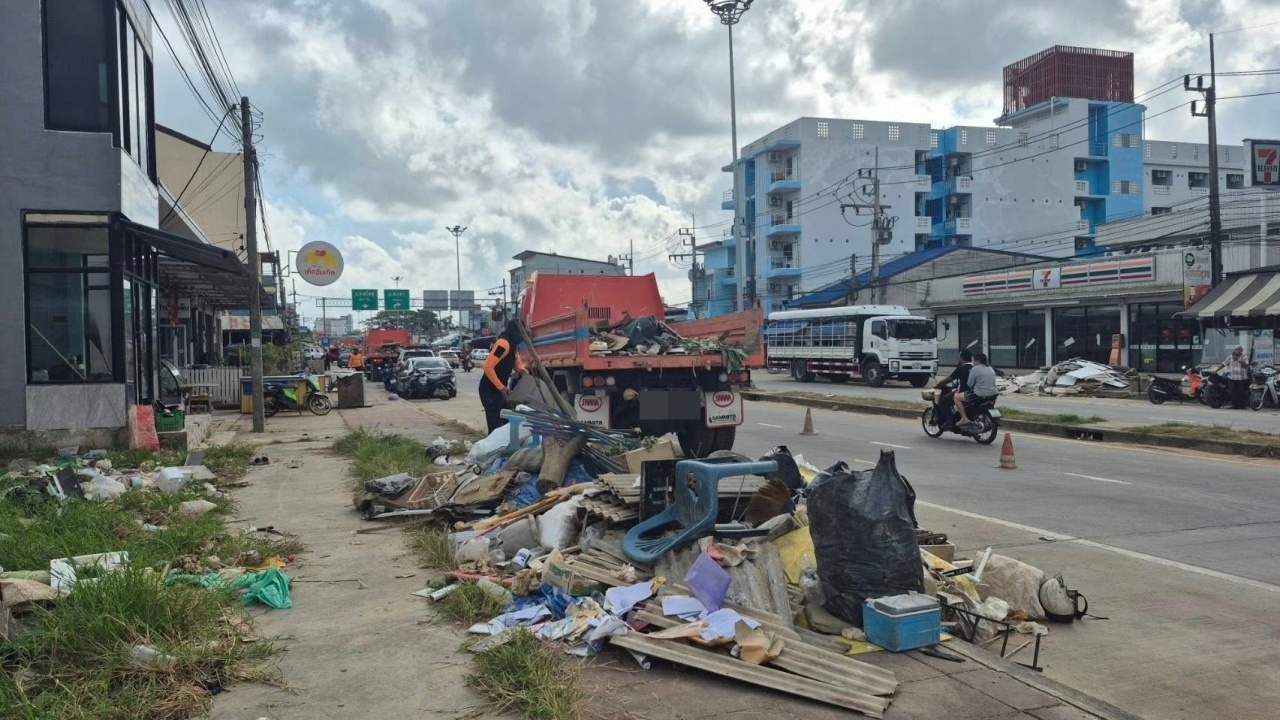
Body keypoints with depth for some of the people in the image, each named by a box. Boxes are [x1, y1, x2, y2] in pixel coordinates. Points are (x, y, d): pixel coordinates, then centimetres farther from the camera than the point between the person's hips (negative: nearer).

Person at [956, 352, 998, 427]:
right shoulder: (991, 369, 15)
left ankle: (964, 418, -4)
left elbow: (969, 384, -9)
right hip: (993, 395, 9)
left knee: (956, 397, 2)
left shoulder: (975, 369, -11)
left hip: (980, 395, -9)